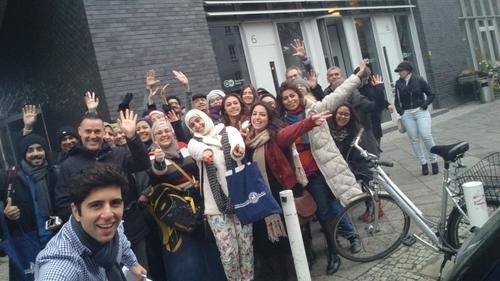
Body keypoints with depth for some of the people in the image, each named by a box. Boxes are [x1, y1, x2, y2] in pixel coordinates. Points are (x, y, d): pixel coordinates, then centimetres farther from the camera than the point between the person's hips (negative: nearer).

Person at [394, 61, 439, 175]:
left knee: (426, 136, -9)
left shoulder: (419, 80, -1)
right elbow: (397, 100, 14)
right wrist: (400, 111, 1)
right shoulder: (398, 83, 5)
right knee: (414, 140, 2)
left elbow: (430, 94, 5)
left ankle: (434, 161, 8)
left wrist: (424, 105, -8)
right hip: (407, 114, 3)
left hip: (420, 112, -2)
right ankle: (423, 163, 12)